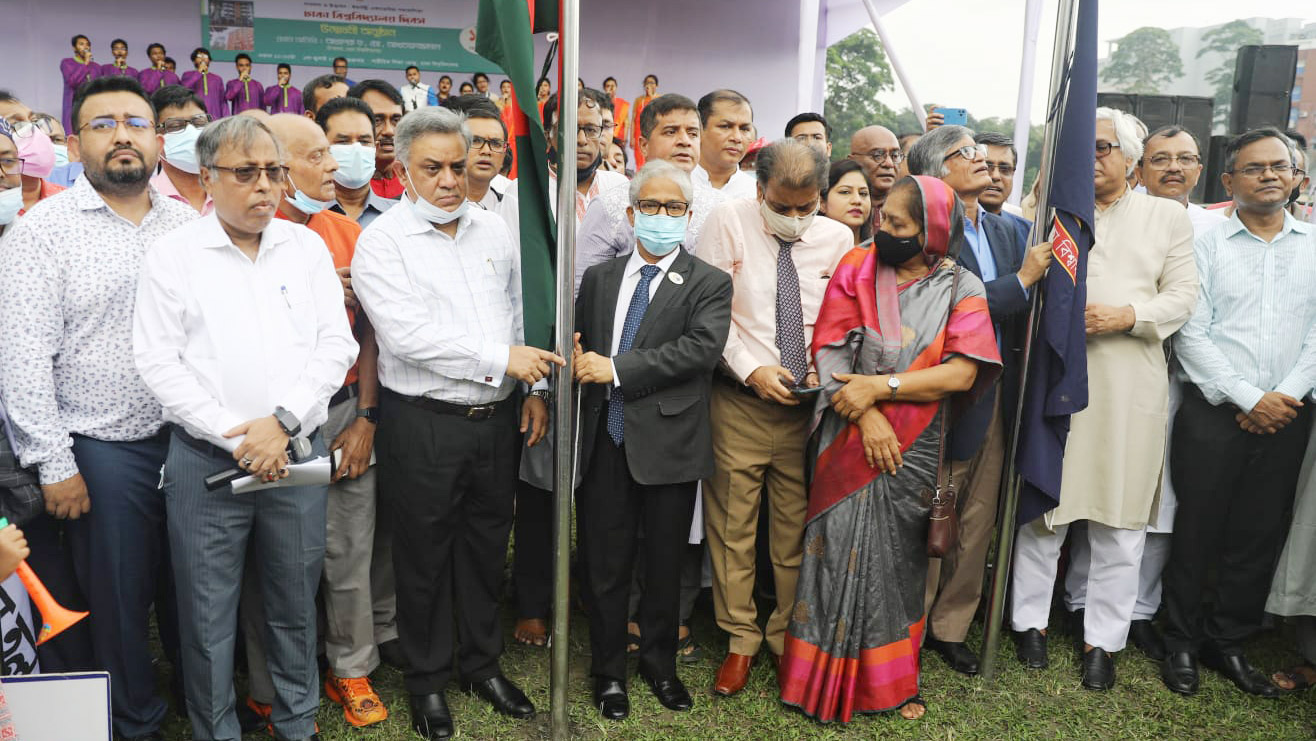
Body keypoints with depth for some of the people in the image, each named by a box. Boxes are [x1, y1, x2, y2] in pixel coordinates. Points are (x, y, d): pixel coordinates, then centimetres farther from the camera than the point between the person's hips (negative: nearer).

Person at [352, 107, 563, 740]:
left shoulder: (494, 231, 8)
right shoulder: (382, 241, -9)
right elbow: (407, 334, -21)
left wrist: (534, 389, 8)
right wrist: (501, 359, -20)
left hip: (497, 419, 5)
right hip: (423, 424, -4)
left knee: (486, 545, 17)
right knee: (425, 556, 10)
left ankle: (482, 661, 36)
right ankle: (428, 679, 30)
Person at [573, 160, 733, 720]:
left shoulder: (709, 284, -1)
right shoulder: (599, 277, 13)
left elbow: (702, 347, -17)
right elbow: (579, 342, 18)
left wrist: (616, 368, -18)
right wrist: (581, 362, -8)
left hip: (668, 446, -2)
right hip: (604, 444, 3)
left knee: (664, 565, 13)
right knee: (604, 564, 11)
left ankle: (659, 663, 35)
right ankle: (608, 670, 31)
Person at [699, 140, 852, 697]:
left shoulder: (837, 239, 3)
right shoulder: (729, 222, -4)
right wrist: (752, 369, -13)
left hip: (808, 402, 2)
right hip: (740, 401, -1)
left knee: (798, 527, 10)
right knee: (732, 524, 6)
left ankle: (788, 635, 28)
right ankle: (741, 639, 23)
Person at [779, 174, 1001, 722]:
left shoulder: (960, 288, -1)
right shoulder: (856, 269, 0)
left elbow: (961, 373, -11)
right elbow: (829, 350, -6)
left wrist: (879, 386, -16)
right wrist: (866, 417, -16)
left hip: (914, 449, 1)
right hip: (851, 439, 0)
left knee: (897, 554, 12)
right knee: (840, 549, 1)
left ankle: (892, 680, 29)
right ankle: (826, 677, 18)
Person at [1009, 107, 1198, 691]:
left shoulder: (1168, 216, 11)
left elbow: (1182, 295, 3)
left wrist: (1126, 315, -13)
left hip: (1131, 386, 0)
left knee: (1119, 518, 5)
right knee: (1043, 506, 6)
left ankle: (1103, 638, 19)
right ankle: (1031, 620, 23)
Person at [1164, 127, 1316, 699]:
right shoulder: (1207, 247, 1)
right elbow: (1190, 334, -6)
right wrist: (1248, 397, -12)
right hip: (1214, 410, -3)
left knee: (1260, 535, 9)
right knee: (1198, 532, 3)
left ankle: (1229, 644, 24)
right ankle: (1183, 644, 17)